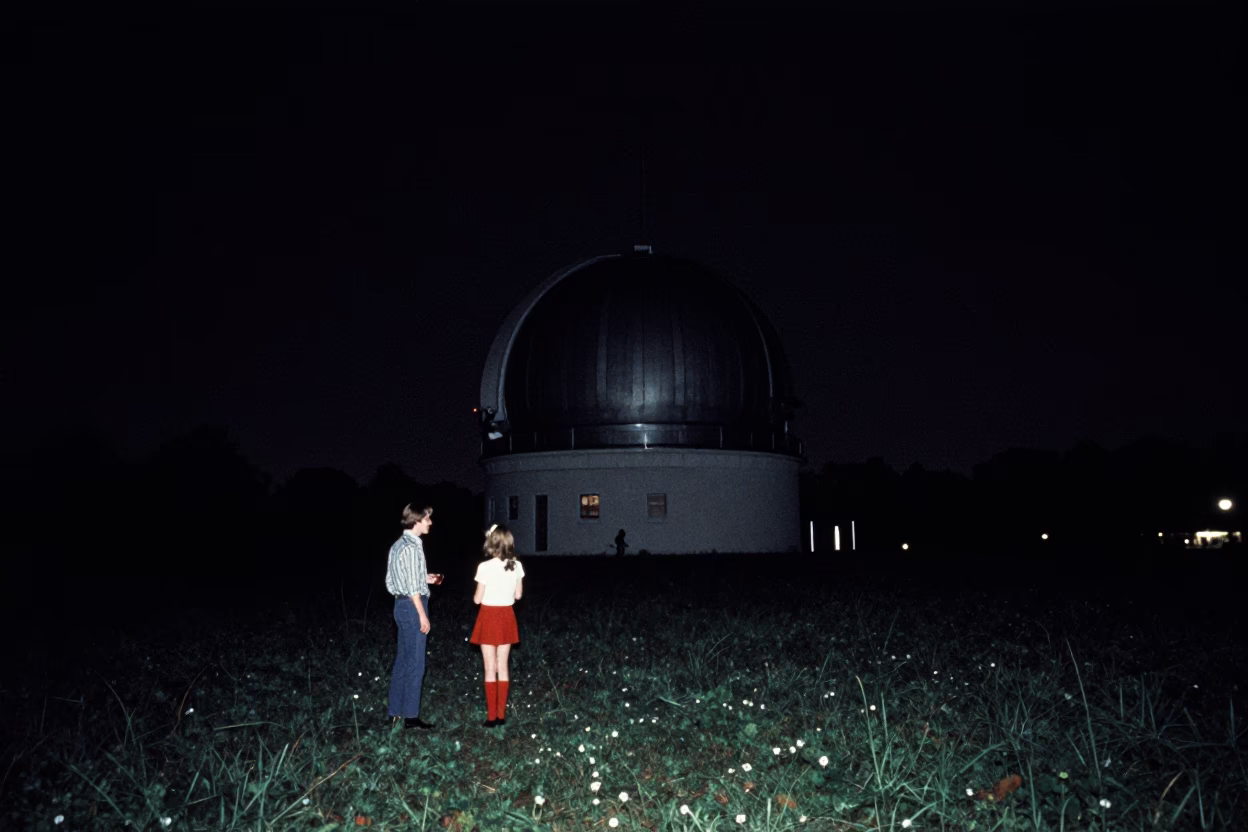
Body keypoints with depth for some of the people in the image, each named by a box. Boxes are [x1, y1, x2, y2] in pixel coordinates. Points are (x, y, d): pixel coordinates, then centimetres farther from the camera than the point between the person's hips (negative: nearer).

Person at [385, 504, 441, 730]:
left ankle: (397, 711, 22)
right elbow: (413, 587, -20)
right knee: (415, 663, -3)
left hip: (402, 605, 10)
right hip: (412, 606, -10)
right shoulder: (412, 547, -18)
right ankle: (410, 716, 3)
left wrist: (425, 578, 16)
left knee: (403, 660, 15)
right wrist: (422, 615, -17)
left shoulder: (398, 545, 12)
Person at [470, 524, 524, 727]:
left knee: (490, 669, 3)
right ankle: (501, 714, 16)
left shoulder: (485, 567, -18)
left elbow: (477, 599, -11)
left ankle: (492, 716, 7)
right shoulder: (516, 566, -4)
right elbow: (518, 595, 5)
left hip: (489, 617, -4)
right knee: (503, 667, 12)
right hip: (507, 617, 4)